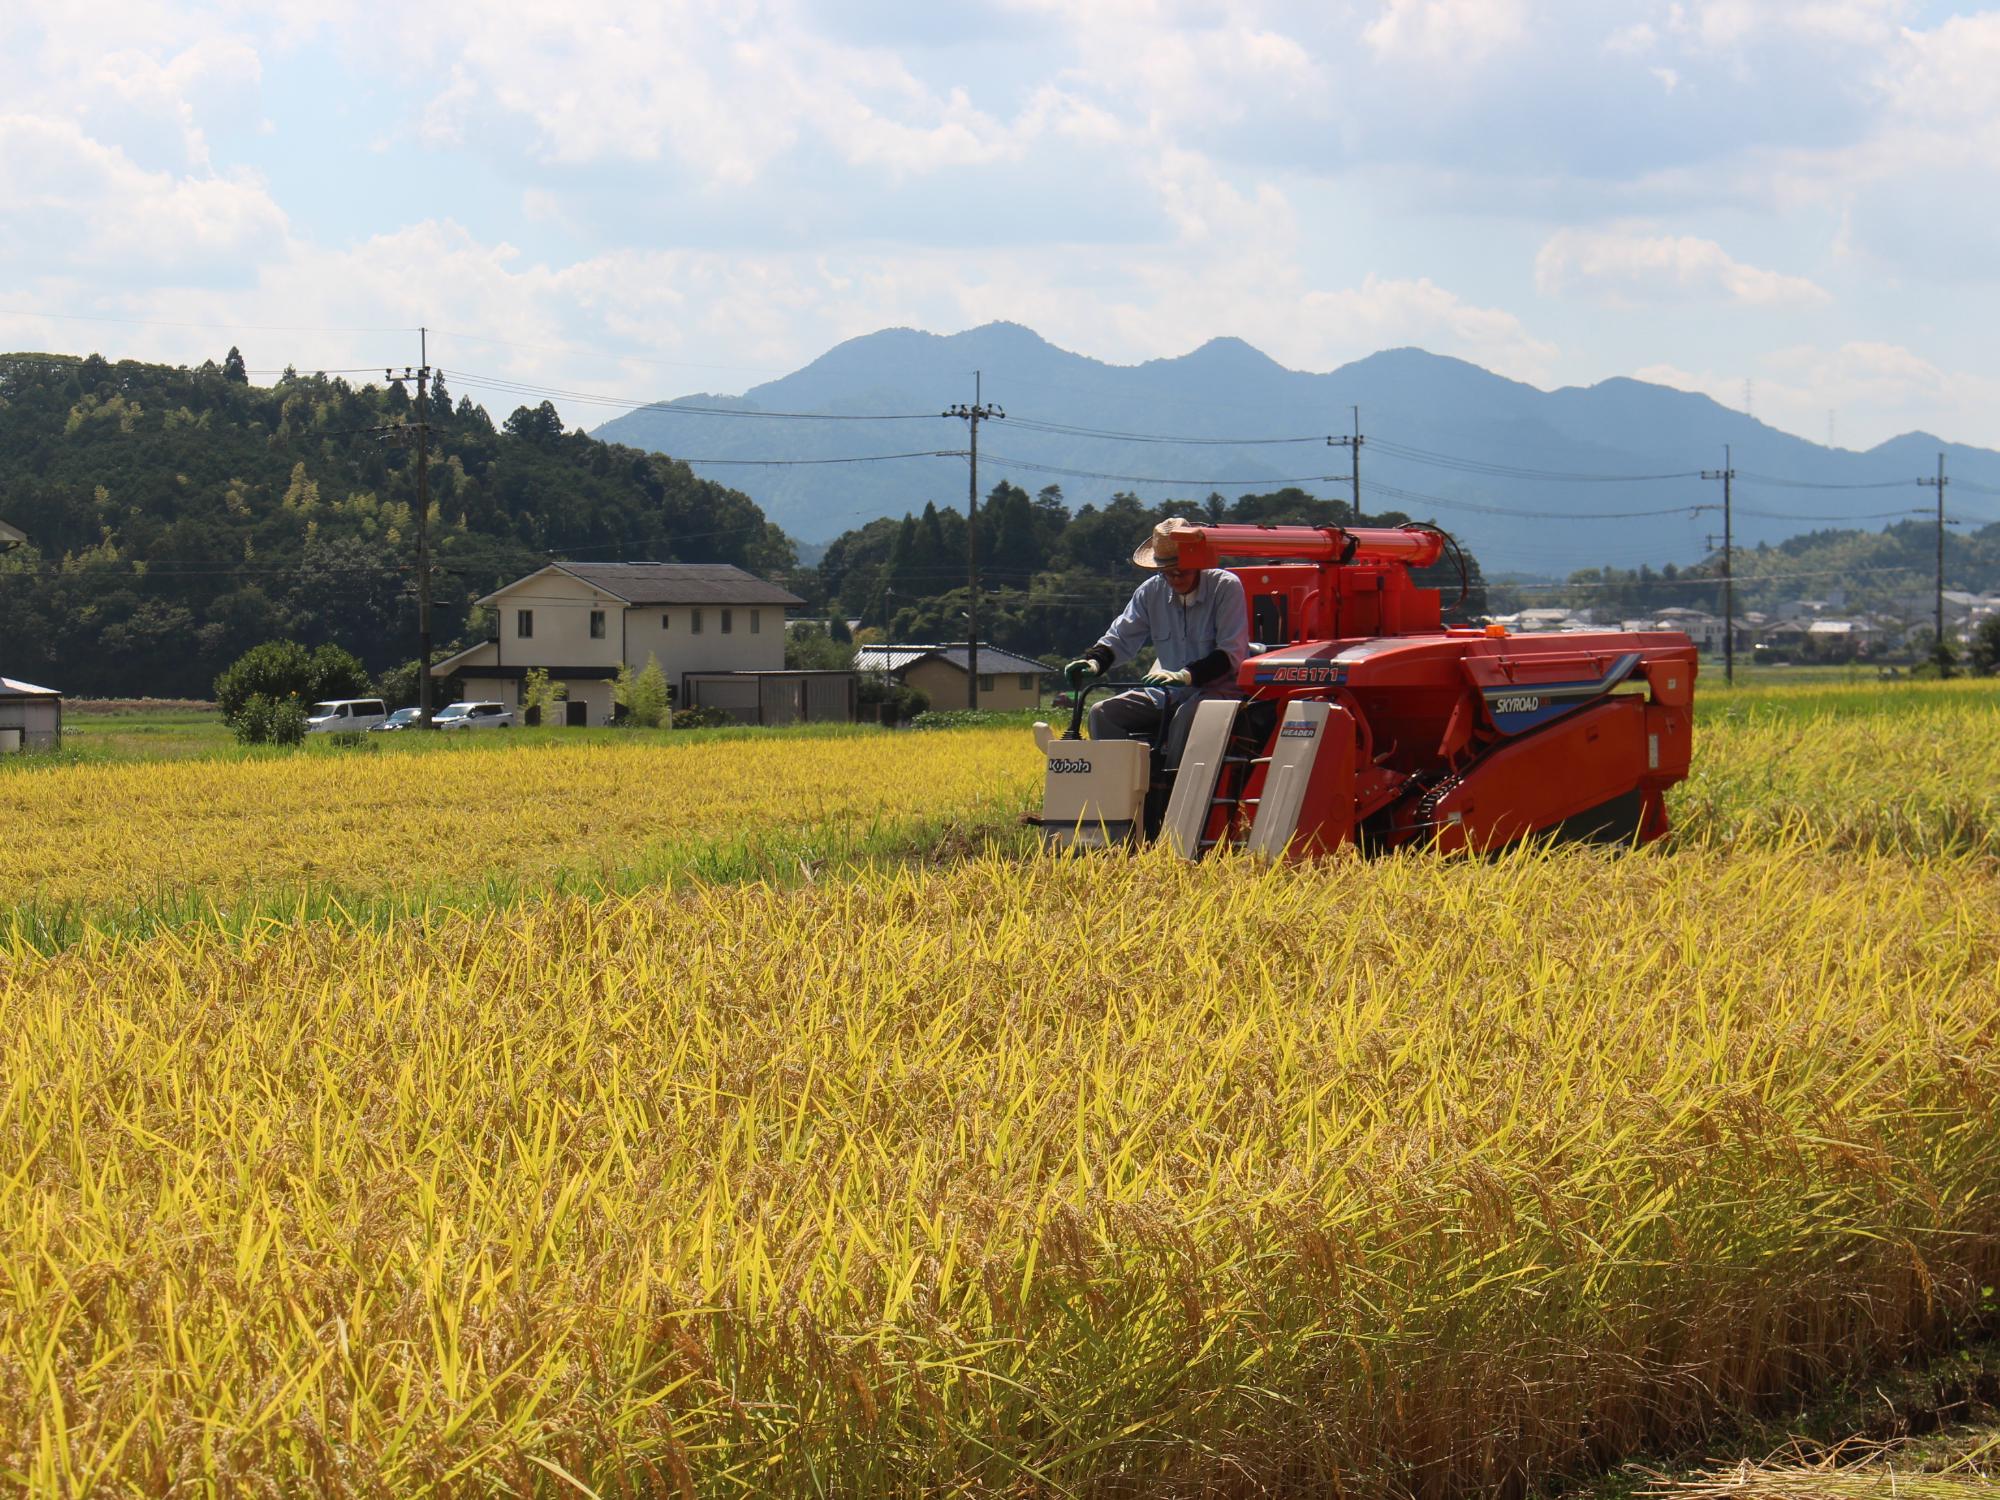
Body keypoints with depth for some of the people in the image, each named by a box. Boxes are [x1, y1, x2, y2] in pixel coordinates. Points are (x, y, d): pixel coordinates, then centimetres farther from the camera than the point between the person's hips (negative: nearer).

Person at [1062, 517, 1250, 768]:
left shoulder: (1226, 586, -9)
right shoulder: (1151, 592, 6)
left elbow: (1232, 654, -15)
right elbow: (1120, 638, 8)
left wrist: (1186, 675, -29)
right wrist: (1092, 662, -15)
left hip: (1217, 689, -6)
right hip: (1167, 693, 6)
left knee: (1186, 716, -39)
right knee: (1103, 714, -13)